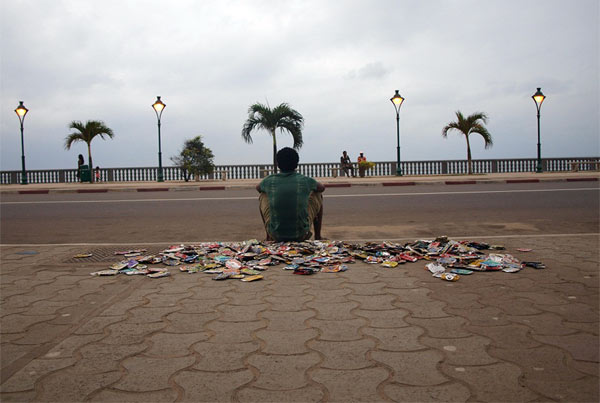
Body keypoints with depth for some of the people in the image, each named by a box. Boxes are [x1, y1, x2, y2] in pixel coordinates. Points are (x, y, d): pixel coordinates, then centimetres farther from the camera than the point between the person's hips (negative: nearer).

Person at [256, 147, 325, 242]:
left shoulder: (269, 181, -3)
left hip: (276, 236, 1)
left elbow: (258, 188, 23)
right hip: (301, 235, -1)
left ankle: (269, 237, 34)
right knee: (318, 195, 20)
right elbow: (322, 188, 18)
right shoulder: (305, 181, -5)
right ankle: (317, 236, 30)